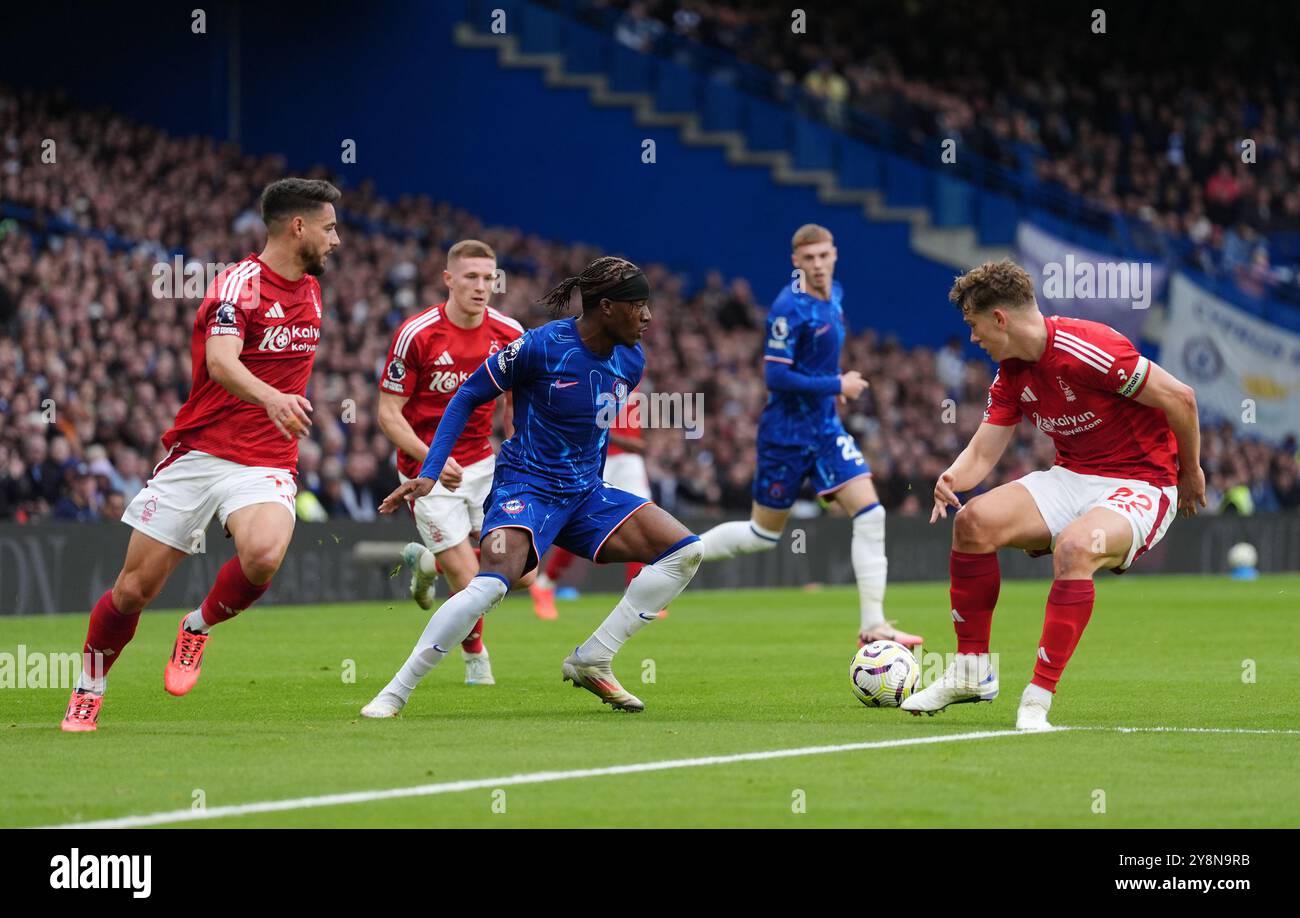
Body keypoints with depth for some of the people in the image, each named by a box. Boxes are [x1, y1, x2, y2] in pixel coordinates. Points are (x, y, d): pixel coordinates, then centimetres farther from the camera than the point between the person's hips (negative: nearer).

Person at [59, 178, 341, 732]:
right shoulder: (240, 285, -13)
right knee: (134, 588, -1)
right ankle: (88, 691, 25)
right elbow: (221, 360, -32)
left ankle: (199, 627, 1)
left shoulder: (310, 289, 11)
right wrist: (271, 399, -49)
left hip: (265, 465, 4)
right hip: (198, 452, -4)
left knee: (263, 556, -29)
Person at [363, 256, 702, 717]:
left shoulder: (630, 360, 3)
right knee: (492, 582, -32)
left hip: (585, 493, 7)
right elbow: (468, 397, -5)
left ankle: (591, 660, -2)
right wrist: (429, 473, -11)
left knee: (685, 551, -7)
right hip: (527, 486, -7)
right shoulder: (540, 346, -16)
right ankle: (393, 694, -21)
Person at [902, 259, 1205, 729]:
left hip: (1140, 485, -8)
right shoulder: (1011, 375, 4)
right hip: (1072, 477, 8)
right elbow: (983, 452, 6)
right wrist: (952, 478, -18)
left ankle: (1038, 700, -32)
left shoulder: (1085, 348, -23)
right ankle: (971, 670, 2)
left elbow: (1180, 398, -20)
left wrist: (1190, 472, -6)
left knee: (1074, 548, -37)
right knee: (973, 521, -11)